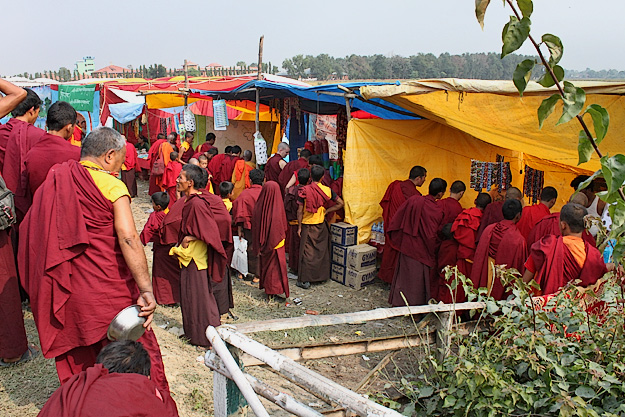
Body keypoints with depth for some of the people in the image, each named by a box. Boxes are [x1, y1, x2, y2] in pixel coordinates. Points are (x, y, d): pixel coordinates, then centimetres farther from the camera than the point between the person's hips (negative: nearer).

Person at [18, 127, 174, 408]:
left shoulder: (53, 183, 8)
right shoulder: (111, 185, -9)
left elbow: (28, 231, 12)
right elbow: (128, 238, -21)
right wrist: (146, 290, -23)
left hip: (64, 291, 6)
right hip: (107, 290, -6)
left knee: (77, 358, 19)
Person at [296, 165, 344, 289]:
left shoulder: (304, 191, -13)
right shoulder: (327, 190, -5)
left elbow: (300, 211, -10)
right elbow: (340, 203, 3)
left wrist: (299, 227, -1)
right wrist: (326, 211, 7)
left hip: (307, 226, -3)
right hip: (321, 225, 3)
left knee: (307, 252, 2)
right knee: (321, 251, 16)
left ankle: (305, 280, 3)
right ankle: (321, 276, 25)